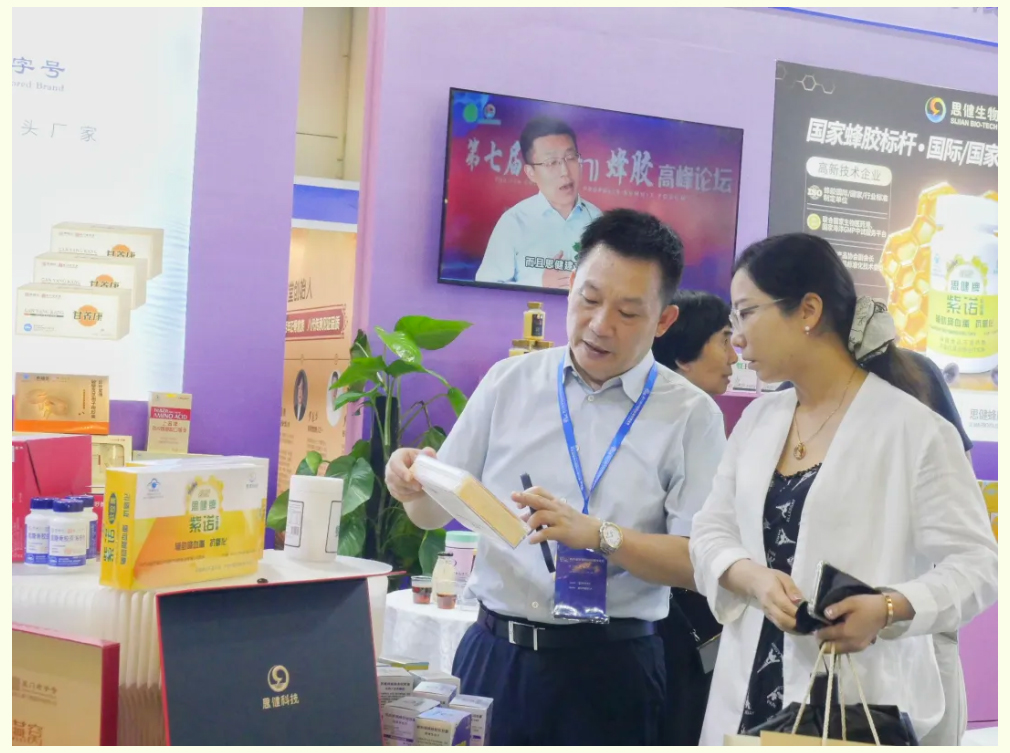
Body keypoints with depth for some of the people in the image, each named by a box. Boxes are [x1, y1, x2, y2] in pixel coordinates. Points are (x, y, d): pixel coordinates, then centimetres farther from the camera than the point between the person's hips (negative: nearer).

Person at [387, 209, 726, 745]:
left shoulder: (690, 415, -2)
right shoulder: (509, 383, 6)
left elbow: (701, 564, -9)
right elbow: (435, 513, 9)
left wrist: (598, 534, -22)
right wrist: (414, 485, -13)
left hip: (610, 670, -2)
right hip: (493, 654, 2)